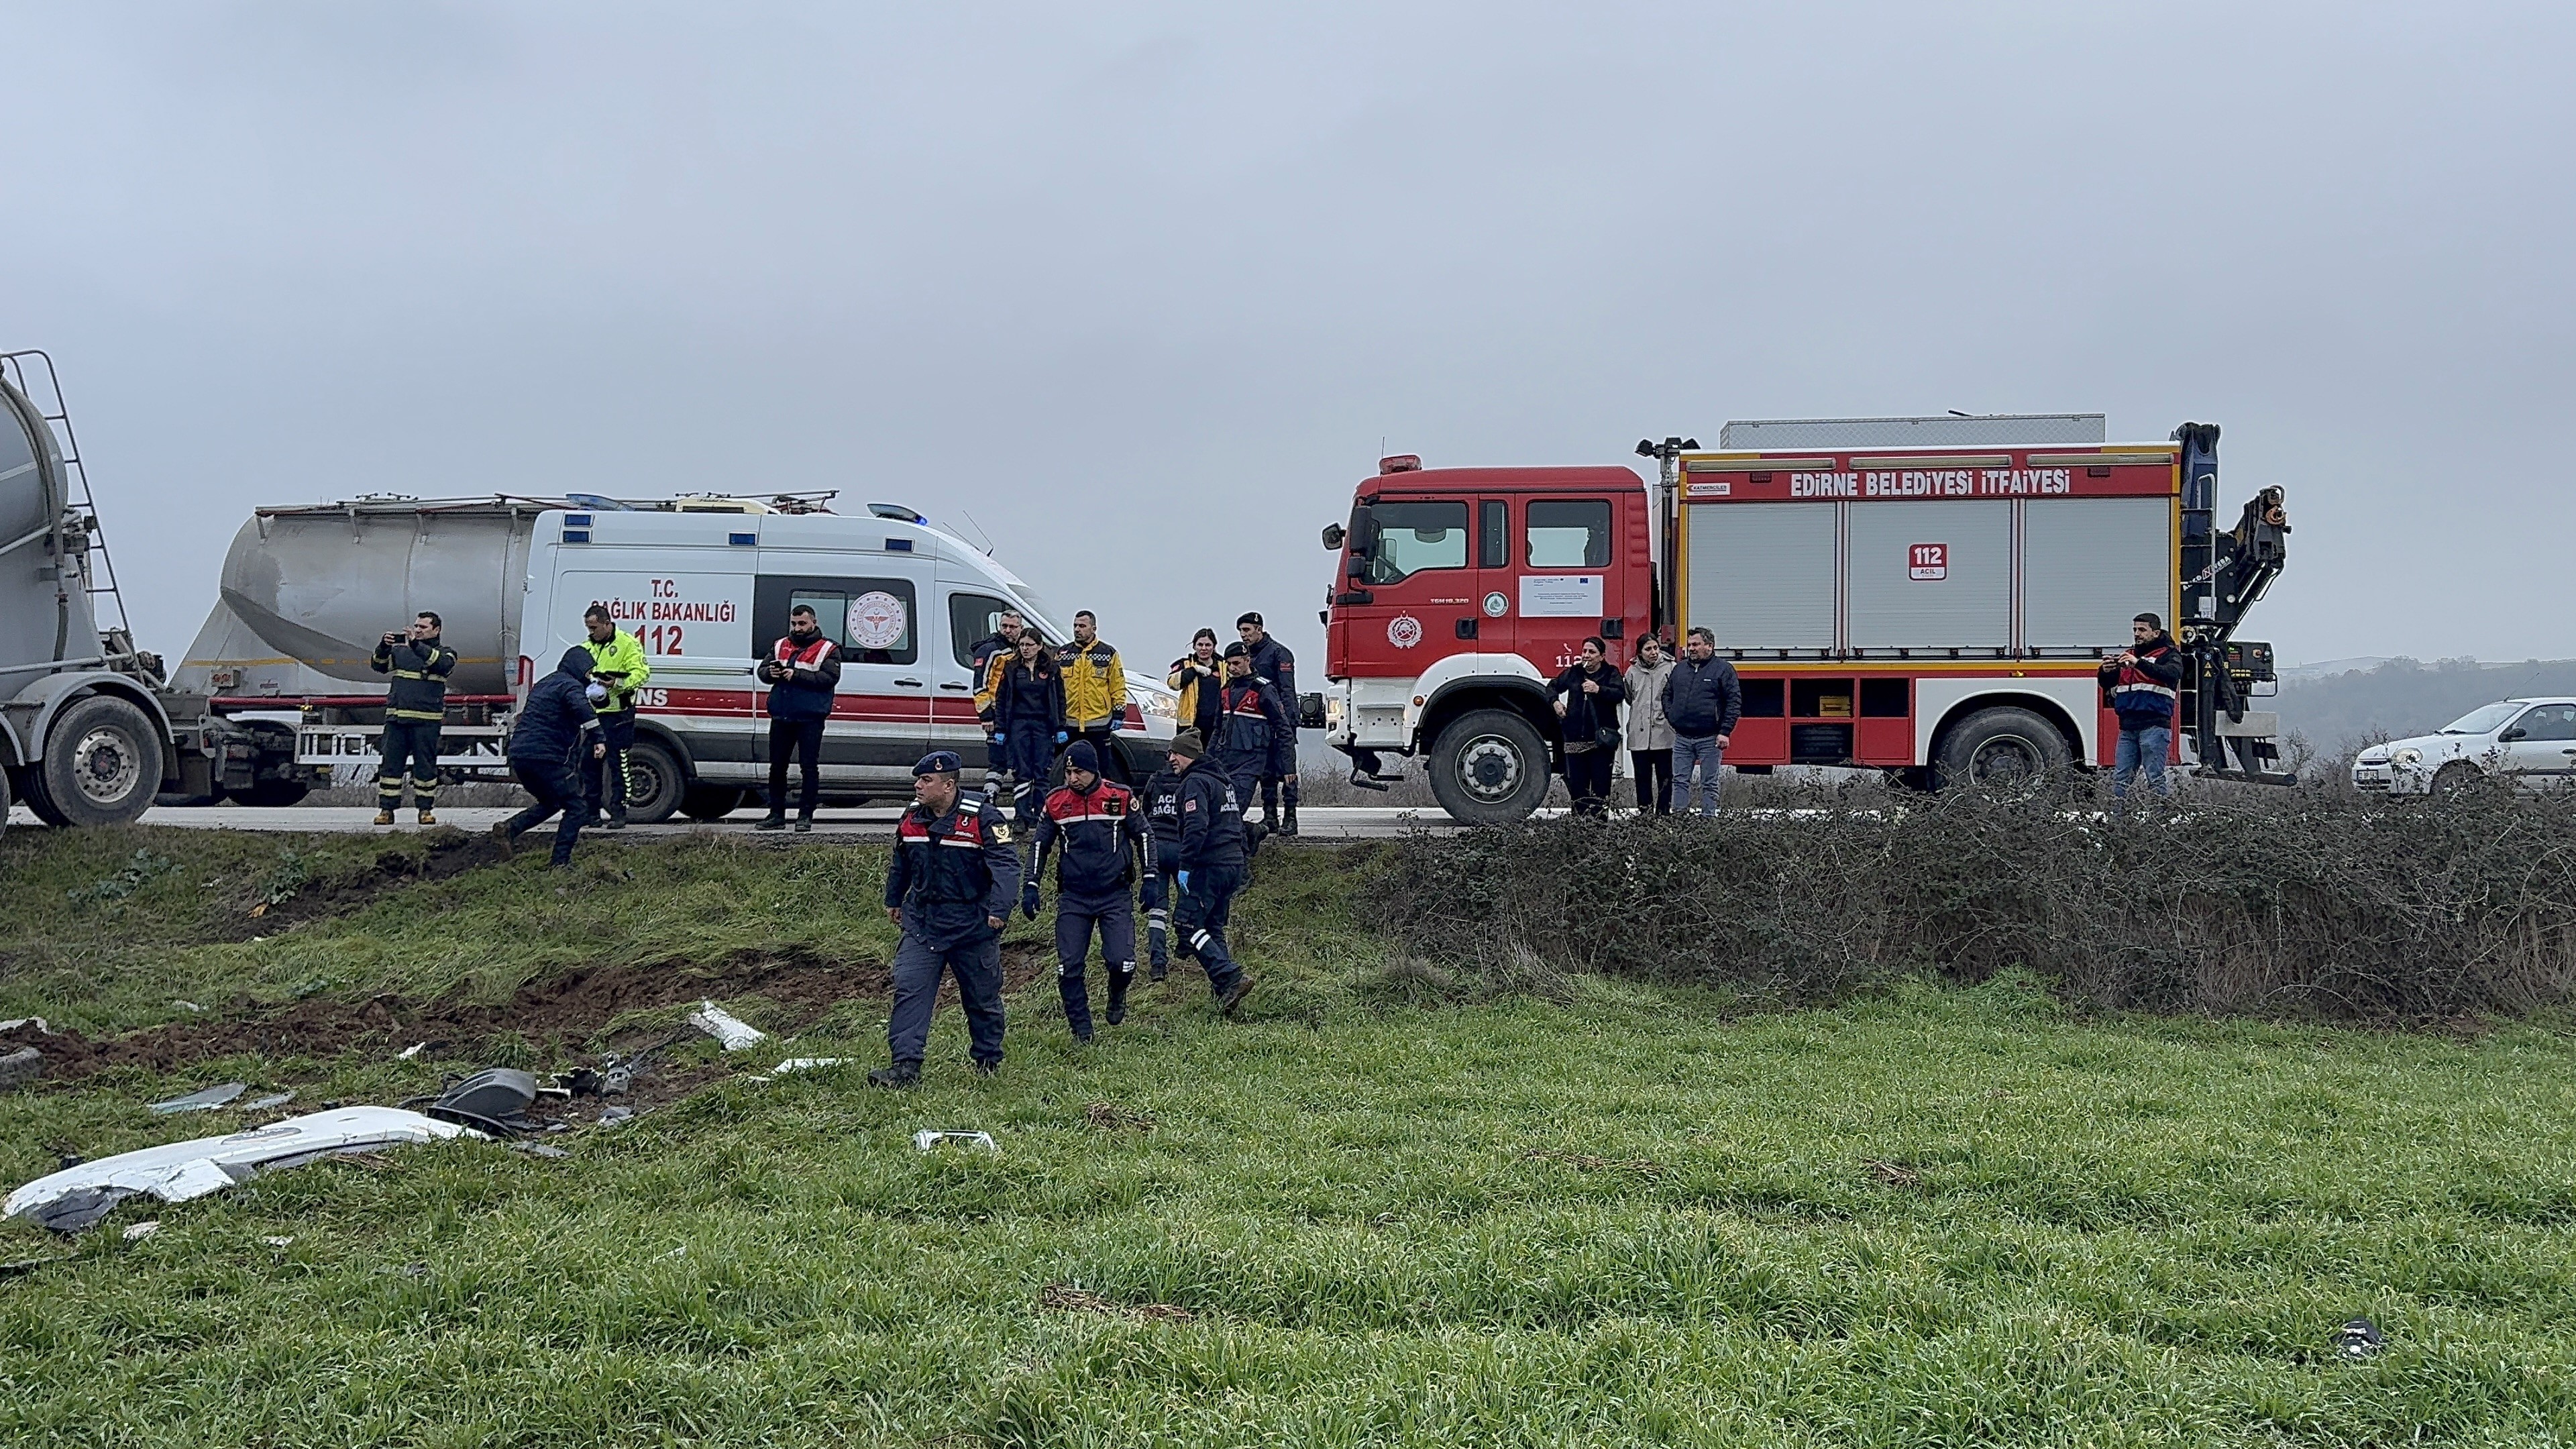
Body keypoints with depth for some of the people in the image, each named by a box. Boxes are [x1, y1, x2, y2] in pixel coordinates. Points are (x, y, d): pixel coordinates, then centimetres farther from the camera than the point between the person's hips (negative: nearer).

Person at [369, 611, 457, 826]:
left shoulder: (445, 653, 8)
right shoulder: (400, 650, 19)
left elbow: (442, 664, -15)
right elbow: (379, 666, 7)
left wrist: (417, 646, -25)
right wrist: (384, 647, -12)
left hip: (426, 721, -3)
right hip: (396, 718, 3)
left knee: (425, 765, 0)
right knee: (391, 764, 2)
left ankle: (426, 809, 8)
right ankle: (386, 810, 5)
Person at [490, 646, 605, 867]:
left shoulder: (543, 684, 23)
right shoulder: (570, 685, -6)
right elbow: (583, 710, -27)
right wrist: (598, 739, -30)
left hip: (518, 755, 9)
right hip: (546, 757, -9)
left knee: (550, 802, 27)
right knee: (577, 807, 0)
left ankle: (509, 828, 8)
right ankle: (560, 861, -8)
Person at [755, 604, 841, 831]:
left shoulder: (828, 650, -1)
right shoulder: (780, 646, 16)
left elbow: (831, 677, -14)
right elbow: (762, 670, 13)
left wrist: (797, 675, -21)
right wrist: (771, 673, -12)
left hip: (810, 719, -5)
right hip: (781, 718, 5)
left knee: (810, 768, -2)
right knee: (777, 767, 9)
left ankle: (805, 816, 4)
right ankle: (776, 815, 16)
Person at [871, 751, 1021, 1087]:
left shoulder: (981, 817, -16)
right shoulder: (912, 817, 3)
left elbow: (1006, 863, -19)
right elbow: (900, 863, 20)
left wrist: (999, 908, -28)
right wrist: (894, 900, 27)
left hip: (973, 923, -4)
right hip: (923, 923, 4)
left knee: (982, 997, 10)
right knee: (909, 990, -9)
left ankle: (988, 1060, 29)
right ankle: (906, 1065, -11)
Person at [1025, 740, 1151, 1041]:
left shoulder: (1121, 797, -3)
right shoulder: (1056, 802, 3)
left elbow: (1143, 836, 5)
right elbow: (1041, 845, 12)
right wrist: (1031, 886, 5)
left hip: (1116, 895, -2)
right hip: (1073, 897, 2)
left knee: (1121, 962, -13)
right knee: (1069, 967, -5)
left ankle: (1117, 995, 22)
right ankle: (1082, 1032, 10)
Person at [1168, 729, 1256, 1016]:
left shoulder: (1195, 782, -9)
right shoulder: (1224, 779, 21)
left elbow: (1196, 826, -22)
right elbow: (1237, 820, 26)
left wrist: (1185, 866, -21)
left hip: (1209, 866, -10)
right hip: (1234, 864, 10)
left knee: (1189, 926, -9)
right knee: (1214, 929, 14)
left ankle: (1231, 978, -20)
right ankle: (1225, 992, 8)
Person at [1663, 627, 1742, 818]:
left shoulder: (1723, 669, -2)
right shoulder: (1680, 668, 14)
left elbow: (1734, 702, -5)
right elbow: (1667, 694, 25)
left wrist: (1725, 732, -12)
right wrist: (1671, 717, 9)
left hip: (1710, 739, -5)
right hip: (1682, 739, 5)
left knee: (1709, 784, 2)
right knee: (1680, 781, 3)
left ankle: (1708, 818, 6)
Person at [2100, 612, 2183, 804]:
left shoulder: (2168, 654, 4)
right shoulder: (2128, 655, 21)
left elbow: (2173, 674, -18)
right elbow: (2107, 685, 17)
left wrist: (2139, 663, -28)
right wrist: (2105, 672, -7)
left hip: (2154, 726, -6)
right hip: (2128, 728, 6)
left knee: (2156, 778, -7)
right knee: (2120, 778, 4)